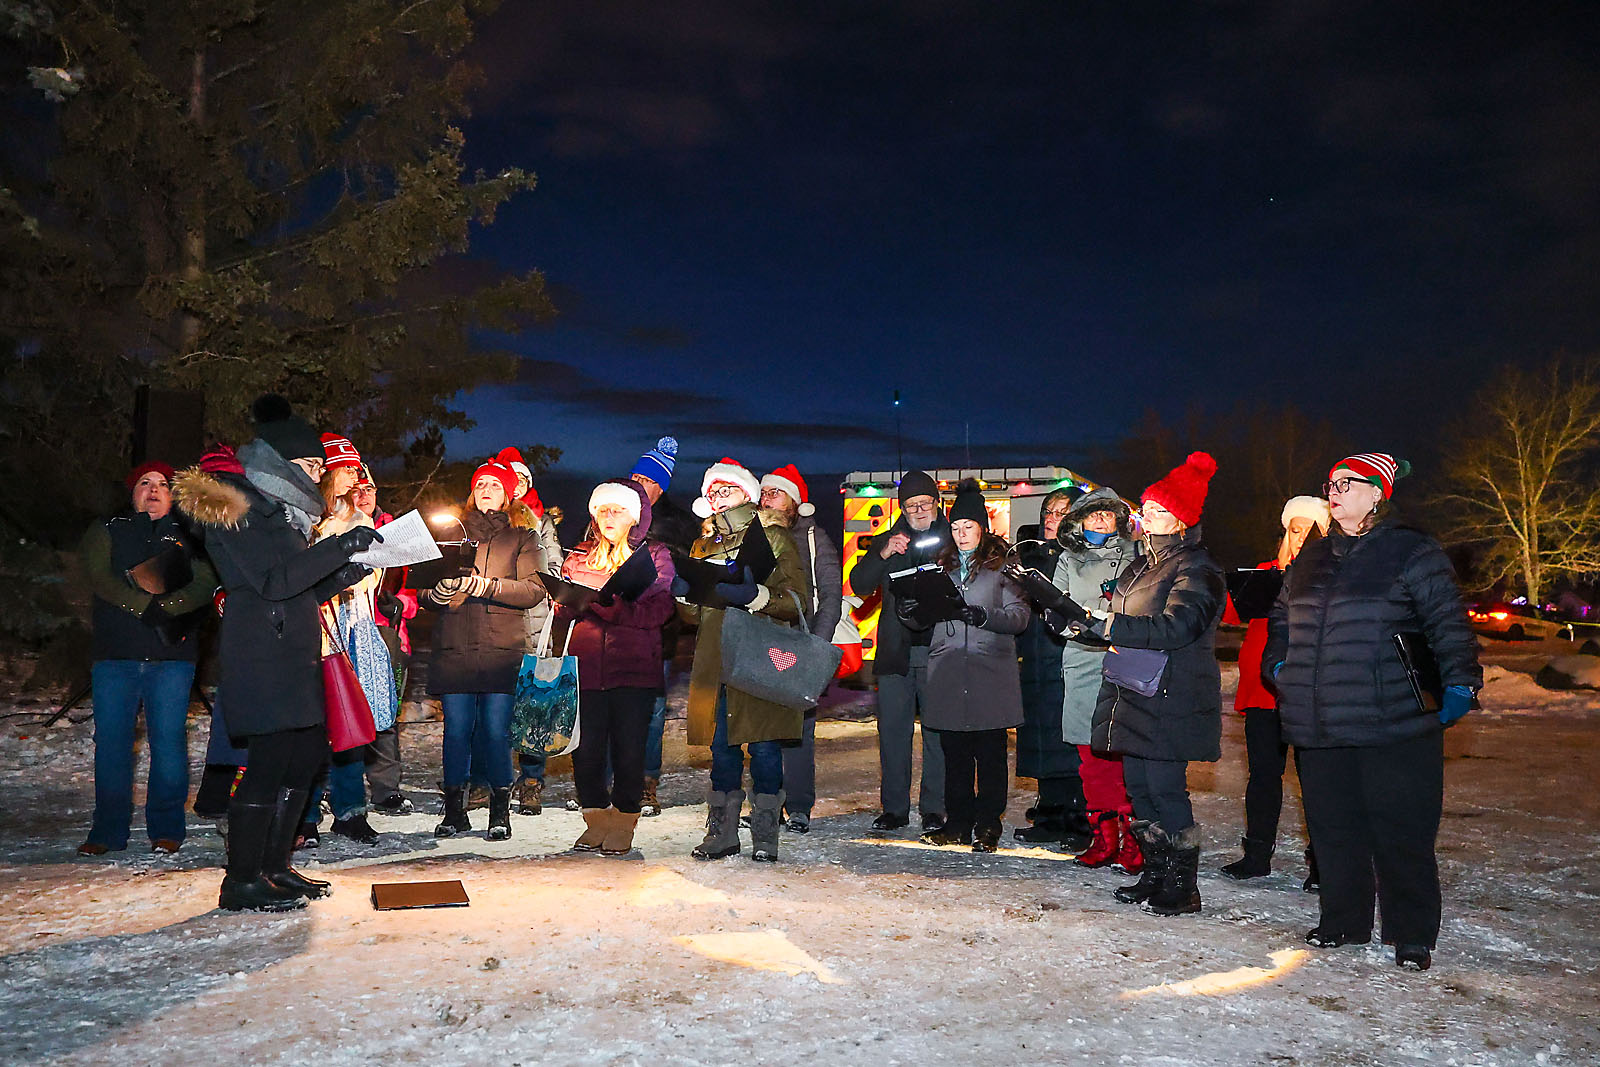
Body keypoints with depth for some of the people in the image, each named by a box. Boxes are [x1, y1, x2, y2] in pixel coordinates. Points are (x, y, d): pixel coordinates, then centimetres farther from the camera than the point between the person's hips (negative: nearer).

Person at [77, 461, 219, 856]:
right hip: (115, 655, 1)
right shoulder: (107, 531, 17)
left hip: (172, 657, -1)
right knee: (111, 741, 0)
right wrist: (145, 606, -15)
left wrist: (165, 606, -17)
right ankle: (108, 830, 10)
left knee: (169, 741, -4)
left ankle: (166, 829, 5)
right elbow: (99, 576, -1)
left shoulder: (187, 537, 15)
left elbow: (205, 584, 0)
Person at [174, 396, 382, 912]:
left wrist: (344, 575, 7)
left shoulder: (278, 507, 21)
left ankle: (274, 866, 19)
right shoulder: (240, 503, -9)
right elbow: (274, 581, -19)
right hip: (260, 653, -10)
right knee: (269, 760, -9)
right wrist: (342, 546, -20)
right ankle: (242, 882, -1)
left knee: (308, 752, 9)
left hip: (291, 651, 10)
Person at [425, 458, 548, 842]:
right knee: (456, 729, 1)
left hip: (502, 648, -2)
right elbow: (427, 594, 12)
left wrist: (490, 586, -14)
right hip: (454, 647, 2)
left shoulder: (522, 537, 13)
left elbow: (534, 589, -3)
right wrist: (440, 590, -10)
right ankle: (454, 810, 13)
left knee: (496, 730, -5)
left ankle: (500, 812, 6)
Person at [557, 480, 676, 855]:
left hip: (635, 670, -2)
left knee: (629, 750, -2)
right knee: (586, 750, 0)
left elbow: (655, 611, -9)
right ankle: (597, 823, 17)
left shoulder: (656, 557, 7)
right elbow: (562, 610, 10)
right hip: (586, 667, 3)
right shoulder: (579, 556, 18)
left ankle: (622, 827, 13)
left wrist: (601, 599, -18)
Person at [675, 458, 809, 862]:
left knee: (763, 746, -3)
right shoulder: (704, 546, 20)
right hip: (716, 661, 4)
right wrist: (684, 592, -1)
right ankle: (722, 832, 16)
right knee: (721, 747, 6)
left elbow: (797, 600, -4)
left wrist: (753, 595, -20)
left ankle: (764, 834, 7)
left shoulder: (773, 539, 6)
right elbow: (694, 614, 21)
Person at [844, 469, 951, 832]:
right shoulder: (886, 541, 13)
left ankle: (934, 809, 9)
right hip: (895, 651, 2)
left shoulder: (952, 540, 7)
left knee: (938, 731, -1)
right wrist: (884, 555, -11)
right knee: (893, 731, 5)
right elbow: (859, 585, 3)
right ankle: (894, 809, 14)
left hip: (939, 651, -2)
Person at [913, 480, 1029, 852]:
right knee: (954, 752, 7)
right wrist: (913, 612, -2)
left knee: (990, 752, 0)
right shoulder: (941, 566, 18)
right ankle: (958, 824, 17)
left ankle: (987, 826, 9)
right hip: (948, 672, 4)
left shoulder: (1002, 564, 4)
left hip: (990, 672, -4)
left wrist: (985, 617, -21)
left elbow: (1020, 614, -4)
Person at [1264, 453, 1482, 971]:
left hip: (1394, 728, -5)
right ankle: (1344, 920, 27)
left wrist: (1459, 686, -8)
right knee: (1333, 829, 12)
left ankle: (1412, 936, 16)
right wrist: (1279, 667, 14)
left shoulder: (1414, 553, -1)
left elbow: (1448, 624, -3)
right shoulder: (1311, 559, 16)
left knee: (1402, 834, 2)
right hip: (1318, 730, 5)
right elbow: (1281, 619, 27)